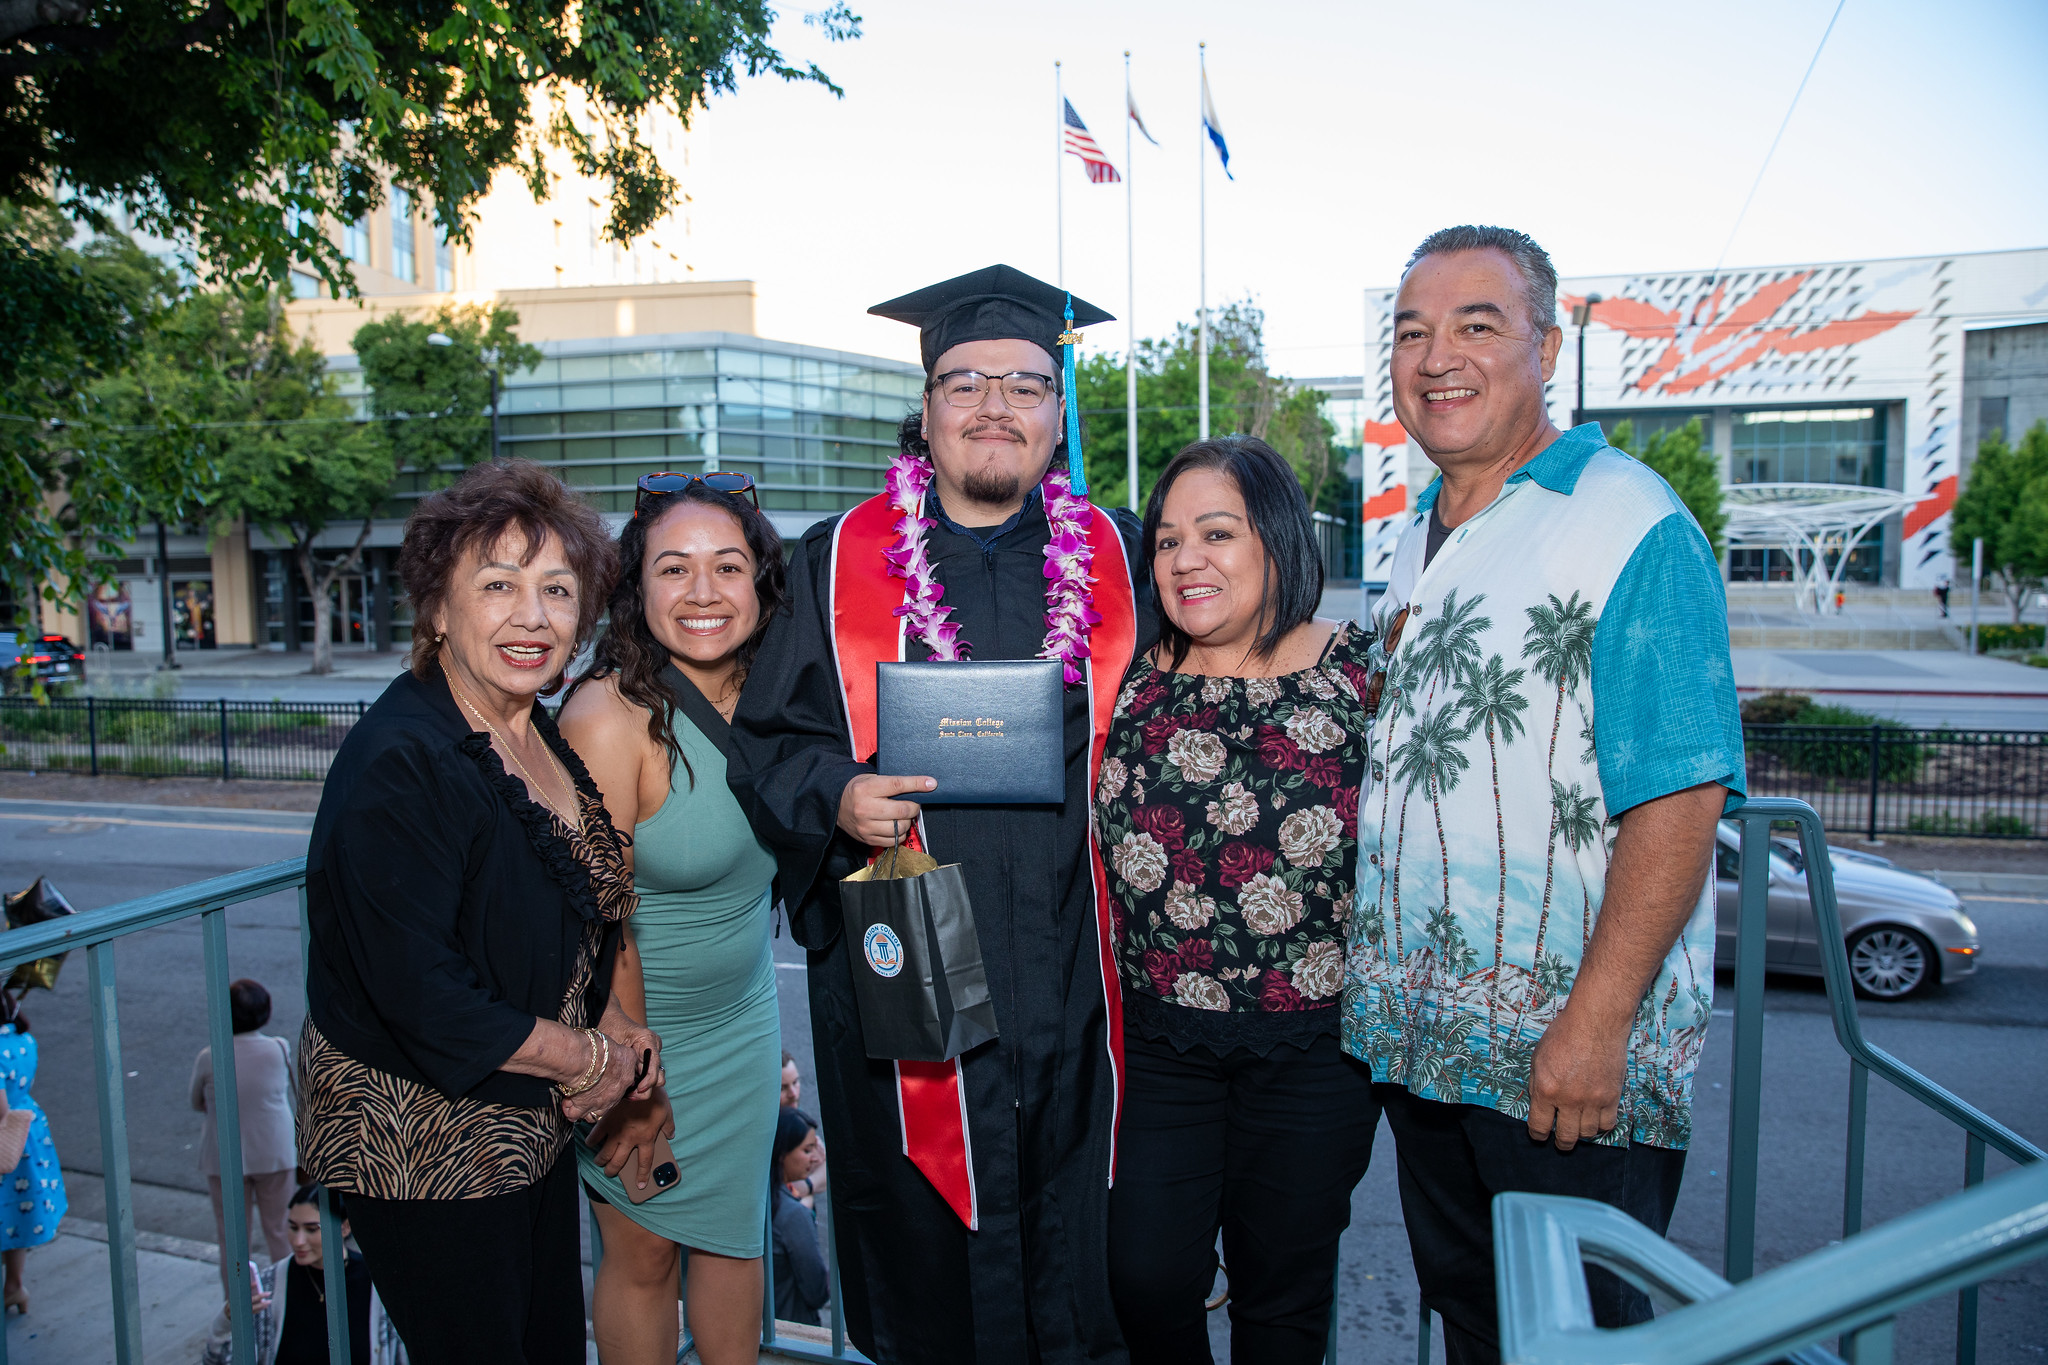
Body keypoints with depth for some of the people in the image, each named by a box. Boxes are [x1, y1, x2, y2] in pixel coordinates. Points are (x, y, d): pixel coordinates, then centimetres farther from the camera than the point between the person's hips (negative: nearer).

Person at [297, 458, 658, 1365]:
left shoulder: (542, 739, 2)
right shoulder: (398, 764, -24)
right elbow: (424, 995, -27)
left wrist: (614, 1022, -2)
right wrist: (593, 1058, -15)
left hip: (530, 1132, 8)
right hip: (421, 1144, -8)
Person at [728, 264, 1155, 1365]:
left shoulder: (1116, 559, 6)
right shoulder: (838, 564, 2)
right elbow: (765, 739, 4)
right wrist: (837, 797, -15)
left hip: (1073, 975, 2)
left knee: (1079, 1259, 15)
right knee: (921, 1269, 12)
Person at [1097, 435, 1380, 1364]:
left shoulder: (1362, 671, -6)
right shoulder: (1134, 679, 0)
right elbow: (1096, 842, 9)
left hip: (1313, 1043, -1)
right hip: (1159, 1035, 2)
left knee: (1284, 1288, 14)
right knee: (1147, 1277, 4)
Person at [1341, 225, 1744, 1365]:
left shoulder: (1632, 525, -14)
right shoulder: (1418, 537, 12)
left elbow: (1679, 792, -20)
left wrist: (1593, 1024, -24)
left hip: (1574, 1054, -7)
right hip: (1420, 1035, 7)